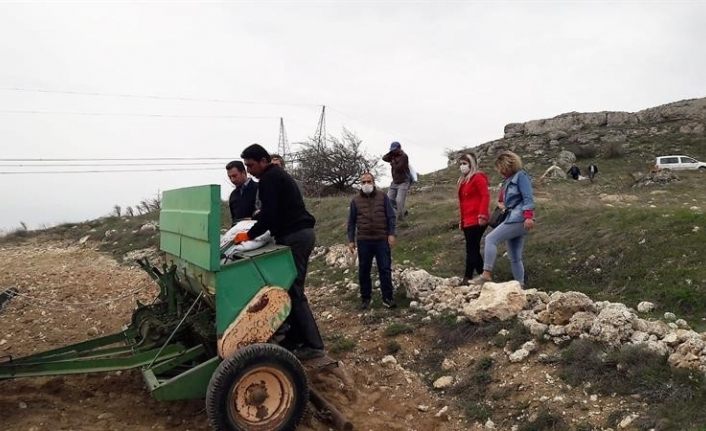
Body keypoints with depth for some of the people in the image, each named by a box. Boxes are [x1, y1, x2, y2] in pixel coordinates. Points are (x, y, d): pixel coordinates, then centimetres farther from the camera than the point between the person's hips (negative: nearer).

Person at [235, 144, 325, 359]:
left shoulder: (269, 179, -9)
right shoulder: (279, 175, 23)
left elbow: (269, 214, -17)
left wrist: (249, 234, -7)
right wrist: (255, 221, 26)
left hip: (294, 237, -11)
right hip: (303, 233, 11)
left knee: (294, 292, -9)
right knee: (293, 289, 12)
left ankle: (313, 345, -7)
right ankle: (295, 338, 16)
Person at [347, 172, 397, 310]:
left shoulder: (383, 197, 4)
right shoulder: (355, 201, 7)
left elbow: (391, 216, 3)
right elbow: (351, 222, 9)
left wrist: (391, 234, -7)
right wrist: (351, 240, 4)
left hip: (382, 239, -1)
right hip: (363, 241, 1)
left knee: (385, 269, 0)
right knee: (364, 271, 7)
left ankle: (387, 298, 9)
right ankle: (365, 298, 19)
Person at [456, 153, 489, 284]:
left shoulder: (478, 177, -6)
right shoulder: (463, 181, 20)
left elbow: (485, 196, -14)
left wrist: (482, 215, -21)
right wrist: (462, 220, 21)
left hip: (476, 221, -9)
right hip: (467, 221, 9)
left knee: (471, 250, -9)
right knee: (474, 250, 11)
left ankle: (467, 279, -8)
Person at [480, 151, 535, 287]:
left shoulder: (521, 176, -6)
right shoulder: (508, 180, 19)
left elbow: (528, 198, -16)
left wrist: (528, 217, -25)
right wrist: (502, 204, 4)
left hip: (519, 219, -9)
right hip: (512, 218, 9)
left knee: (491, 239, -15)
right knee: (515, 258, 10)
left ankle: (487, 274, -17)